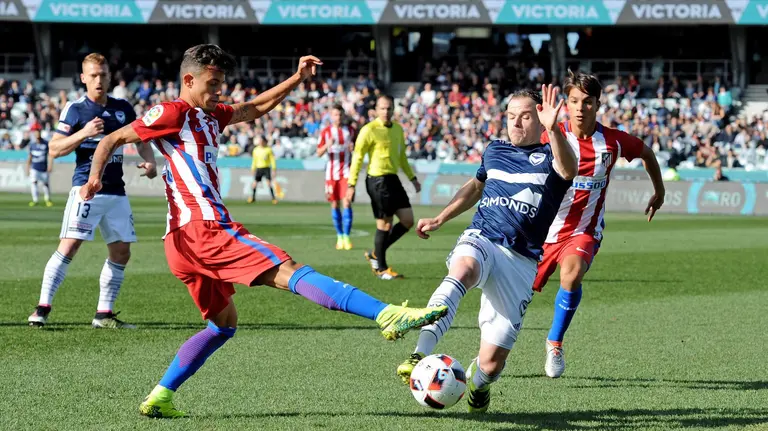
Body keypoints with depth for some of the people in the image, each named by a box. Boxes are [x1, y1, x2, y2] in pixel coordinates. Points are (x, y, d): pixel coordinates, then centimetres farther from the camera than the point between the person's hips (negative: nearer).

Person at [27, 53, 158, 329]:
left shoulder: (123, 108, 12)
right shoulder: (75, 109, -1)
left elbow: (140, 139, 23)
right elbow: (54, 149, -3)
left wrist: (149, 160, 2)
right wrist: (84, 133, -17)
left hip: (116, 192, 6)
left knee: (121, 252, 6)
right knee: (69, 246, -15)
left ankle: (104, 314, 15)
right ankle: (42, 308, -13)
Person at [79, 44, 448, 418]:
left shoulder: (210, 115, 23)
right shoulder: (173, 113, -2)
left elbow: (256, 108, 33)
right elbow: (113, 140, -2)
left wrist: (297, 79, 22)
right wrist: (95, 177, -18)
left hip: (186, 240, 11)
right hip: (204, 228, -11)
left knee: (223, 324, 20)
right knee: (290, 272, -19)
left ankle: (160, 398, 13)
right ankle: (388, 316, -28)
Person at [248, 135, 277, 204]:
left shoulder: (268, 149, -3)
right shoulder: (256, 150, 8)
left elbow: (272, 159, 0)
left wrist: (274, 168, -5)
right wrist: (253, 168, 14)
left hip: (266, 168, -3)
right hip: (258, 168, 3)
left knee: (269, 183, -13)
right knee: (255, 183, -1)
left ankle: (273, 198, -8)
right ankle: (253, 197, 16)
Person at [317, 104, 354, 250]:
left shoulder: (349, 131, 7)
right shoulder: (326, 132, 3)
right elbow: (319, 153, 1)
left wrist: (352, 147, -8)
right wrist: (327, 145, -20)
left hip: (346, 171, 0)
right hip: (332, 172, 0)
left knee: (346, 202, -11)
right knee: (335, 204, 3)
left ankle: (346, 237, -11)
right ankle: (339, 236, 13)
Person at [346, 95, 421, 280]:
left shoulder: (398, 129, 13)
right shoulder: (369, 130, -9)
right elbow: (357, 157, -9)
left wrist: (412, 178, 23)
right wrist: (351, 184, -13)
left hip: (393, 179, 8)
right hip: (377, 180, -8)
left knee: (408, 221, 5)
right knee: (384, 224, -4)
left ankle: (376, 254, 19)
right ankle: (381, 268, 8)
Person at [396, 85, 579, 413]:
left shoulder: (549, 156, 2)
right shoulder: (495, 150, 17)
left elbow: (569, 170, -24)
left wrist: (553, 129, -42)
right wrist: (439, 220, 32)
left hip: (521, 260, -2)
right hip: (481, 239, 2)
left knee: (491, 363, -6)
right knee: (463, 270, -39)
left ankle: (477, 380, 35)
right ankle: (420, 357, -55)